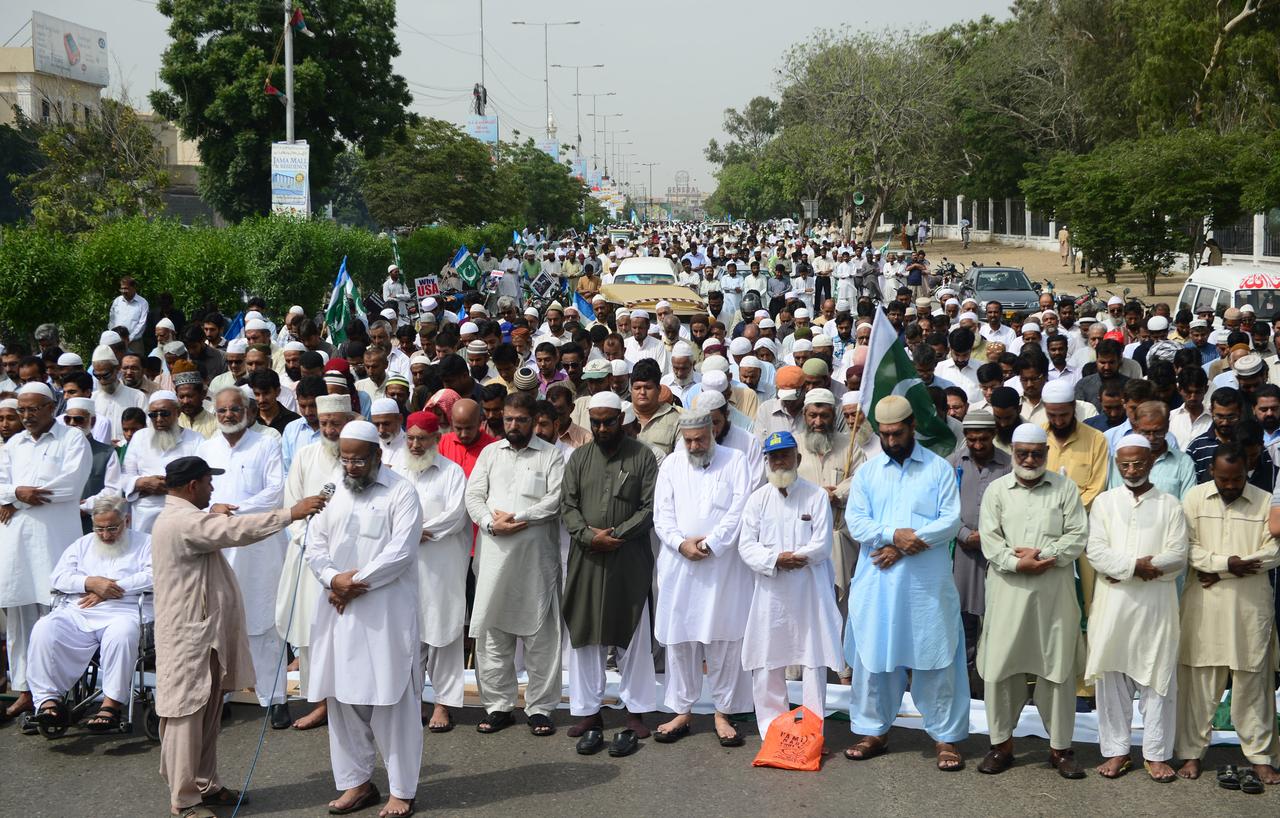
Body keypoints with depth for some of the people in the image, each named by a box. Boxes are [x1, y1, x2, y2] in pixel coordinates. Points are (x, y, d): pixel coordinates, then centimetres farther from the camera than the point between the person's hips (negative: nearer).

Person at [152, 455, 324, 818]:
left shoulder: (185, 519, 16)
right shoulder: (183, 522, -20)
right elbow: (237, 530, -29)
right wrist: (291, 513, -28)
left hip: (206, 633, 11)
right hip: (188, 637, -11)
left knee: (208, 715, 17)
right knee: (187, 716, -2)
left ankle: (205, 785, 26)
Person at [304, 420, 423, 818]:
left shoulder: (400, 493, -4)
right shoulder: (333, 493, 15)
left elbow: (399, 553, -12)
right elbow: (315, 545, 11)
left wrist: (354, 584, -12)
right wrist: (333, 578, -8)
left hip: (385, 612, -6)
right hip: (339, 611, 6)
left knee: (391, 701, -3)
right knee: (343, 697, 7)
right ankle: (356, 782, 19)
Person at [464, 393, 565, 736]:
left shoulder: (551, 455, 4)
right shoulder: (490, 453, 15)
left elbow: (556, 499, -7)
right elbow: (473, 496, 7)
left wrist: (516, 517, -11)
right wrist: (493, 524, -10)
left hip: (536, 556, -3)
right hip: (494, 553, 3)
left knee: (539, 634, 0)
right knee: (491, 631, 4)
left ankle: (540, 708, 8)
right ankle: (497, 705, 13)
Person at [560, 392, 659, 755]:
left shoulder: (641, 456, 2)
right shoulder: (579, 458, 11)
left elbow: (650, 507, -4)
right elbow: (567, 506, 6)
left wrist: (617, 535, -13)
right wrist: (589, 535, -11)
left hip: (630, 560, -3)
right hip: (586, 559, 3)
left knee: (633, 637, 1)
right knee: (585, 636, 5)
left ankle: (635, 714, 8)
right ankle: (589, 713, 13)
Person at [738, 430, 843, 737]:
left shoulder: (817, 496, 0)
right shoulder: (759, 498, 7)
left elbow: (822, 545, -6)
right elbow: (746, 544, 0)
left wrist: (793, 557, -16)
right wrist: (775, 560, -15)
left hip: (809, 590, -2)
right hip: (771, 591, 2)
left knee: (814, 660, 1)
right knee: (767, 662, 4)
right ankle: (771, 729, 15)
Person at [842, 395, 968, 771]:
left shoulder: (939, 469, 4)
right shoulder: (866, 472, 9)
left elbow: (952, 520, -5)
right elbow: (856, 522, 0)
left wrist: (907, 544, -14)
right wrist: (895, 535, -17)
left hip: (928, 584, -2)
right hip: (878, 582, 2)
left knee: (936, 658, 1)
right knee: (873, 655, 7)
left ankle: (945, 736, 10)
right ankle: (874, 730, 21)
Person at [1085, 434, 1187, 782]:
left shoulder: (1169, 505, 6)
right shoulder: (1104, 502, 8)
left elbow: (1178, 557, -5)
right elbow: (1096, 552, -2)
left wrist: (1121, 567, -11)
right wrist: (1136, 565, -16)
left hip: (1157, 603, -1)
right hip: (1113, 601, 1)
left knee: (1158, 677, 1)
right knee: (1113, 678, 3)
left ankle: (1157, 754, 10)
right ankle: (1116, 750, 13)